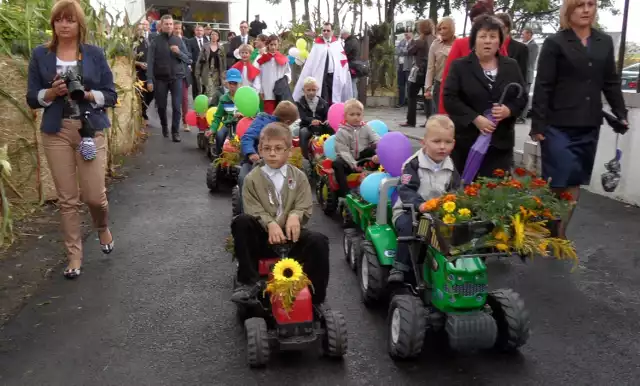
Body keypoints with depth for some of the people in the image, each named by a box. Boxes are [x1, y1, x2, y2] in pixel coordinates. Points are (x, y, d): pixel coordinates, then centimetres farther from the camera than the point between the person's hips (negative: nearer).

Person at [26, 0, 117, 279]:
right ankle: (74, 256, 17)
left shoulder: (94, 54, 2)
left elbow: (111, 95, 2)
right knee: (66, 199, 3)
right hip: (56, 133, 1)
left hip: (90, 130, -1)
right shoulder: (40, 55, 5)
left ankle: (103, 228, 32)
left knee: (94, 195, -3)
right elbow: (32, 98, 6)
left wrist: (87, 94, -16)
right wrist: (52, 92, -13)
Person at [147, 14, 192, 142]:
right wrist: (149, 80, -12)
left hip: (176, 77, 1)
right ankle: (164, 126, 32)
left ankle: (175, 131, 3)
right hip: (160, 78, 0)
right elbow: (150, 62, -5)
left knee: (176, 106, -5)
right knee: (161, 106, 9)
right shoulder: (155, 41, -2)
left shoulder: (178, 40, 5)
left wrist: (178, 52, -14)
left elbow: (187, 59, 6)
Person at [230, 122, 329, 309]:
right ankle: (250, 281, -19)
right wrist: (270, 223, -27)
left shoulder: (299, 177, 6)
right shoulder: (252, 178, 2)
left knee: (319, 241, -27)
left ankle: (316, 298, -13)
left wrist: (295, 216, -26)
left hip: (290, 234, 1)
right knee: (240, 222, -30)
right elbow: (253, 210, -7)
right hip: (263, 235, 0)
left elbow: (305, 207, -1)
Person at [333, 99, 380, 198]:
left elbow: (377, 140, -10)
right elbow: (343, 152, -14)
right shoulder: (342, 132, -5)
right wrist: (354, 164, -28)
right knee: (337, 163, -34)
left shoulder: (366, 128, 4)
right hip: (349, 161, -2)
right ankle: (344, 193, -32)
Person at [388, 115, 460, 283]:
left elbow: (456, 192, 5)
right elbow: (406, 190, -22)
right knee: (408, 226, -34)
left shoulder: (451, 167, 5)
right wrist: (420, 204, -41)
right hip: (409, 210, -4)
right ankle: (400, 266, -22)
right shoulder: (413, 164, -13)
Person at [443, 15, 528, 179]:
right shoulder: (459, 66, 1)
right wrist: (475, 118, -18)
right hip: (466, 142, -2)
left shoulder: (511, 66, 11)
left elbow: (522, 97, 11)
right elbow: (449, 98, -8)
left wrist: (509, 110, -12)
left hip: (501, 142, 3)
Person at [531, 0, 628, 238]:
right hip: (558, 125, -5)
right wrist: (538, 124, -12)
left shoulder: (605, 42, 11)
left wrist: (621, 114, 9)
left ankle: (560, 232, 19)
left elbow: (611, 82, 16)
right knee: (559, 182, -4)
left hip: (589, 125, 5)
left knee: (575, 181, 8)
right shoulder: (555, 43, -4)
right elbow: (542, 87, -8)